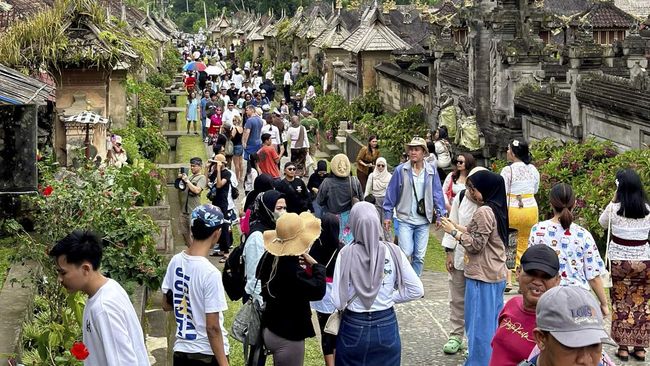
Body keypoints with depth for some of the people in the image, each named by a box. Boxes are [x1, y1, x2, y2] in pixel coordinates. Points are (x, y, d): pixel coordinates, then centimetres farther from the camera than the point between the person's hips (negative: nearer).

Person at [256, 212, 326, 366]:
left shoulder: (270, 257, -1)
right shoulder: (291, 269, -28)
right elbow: (318, 290, -31)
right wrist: (316, 265, -16)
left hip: (270, 329, 9)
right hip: (287, 336, -9)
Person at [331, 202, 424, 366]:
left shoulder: (346, 254, -16)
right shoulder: (393, 251, -11)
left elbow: (338, 302, -15)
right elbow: (417, 290, -6)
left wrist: (351, 303, 6)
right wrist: (390, 297, 5)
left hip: (354, 328, -1)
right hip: (386, 327, 1)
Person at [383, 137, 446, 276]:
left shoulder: (431, 171, 3)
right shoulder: (400, 170, -3)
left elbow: (437, 193, 6)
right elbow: (391, 193, 0)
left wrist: (440, 215, 0)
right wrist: (387, 215, -1)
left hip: (423, 220, 2)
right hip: (405, 219, -2)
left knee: (419, 256, 8)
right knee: (406, 252, -11)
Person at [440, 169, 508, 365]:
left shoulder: (483, 212, -18)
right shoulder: (497, 208, 10)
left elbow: (476, 244, -18)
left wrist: (454, 232, -10)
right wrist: (458, 228, 9)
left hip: (482, 276, -9)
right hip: (497, 274, 9)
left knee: (479, 323, -1)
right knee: (493, 322, 16)